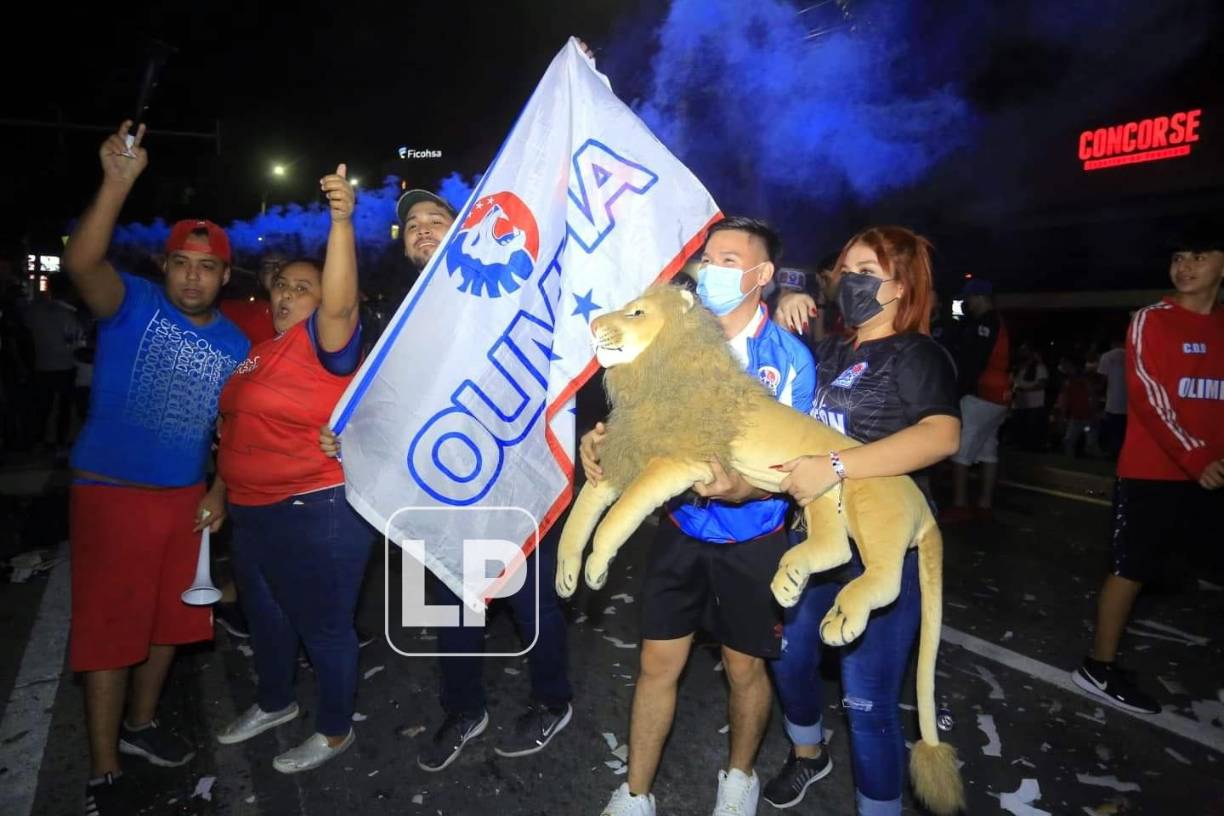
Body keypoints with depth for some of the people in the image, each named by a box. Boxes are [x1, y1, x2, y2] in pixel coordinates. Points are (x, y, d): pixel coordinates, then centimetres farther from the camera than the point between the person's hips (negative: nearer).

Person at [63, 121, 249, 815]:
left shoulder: (236, 343, 4)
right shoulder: (134, 304, -8)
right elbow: (82, 263, -30)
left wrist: (219, 491, 5)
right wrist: (119, 183, -40)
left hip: (185, 497, 5)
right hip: (112, 492, -5)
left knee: (169, 618, 17)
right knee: (110, 626, 3)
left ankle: (140, 724, 40)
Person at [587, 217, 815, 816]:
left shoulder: (789, 357, -12)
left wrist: (740, 489, -33)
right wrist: (600, 440, -20)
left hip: (751, 540, -2)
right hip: (680, 529, 3)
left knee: (744, 668, 15)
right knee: (657, 665, 9)